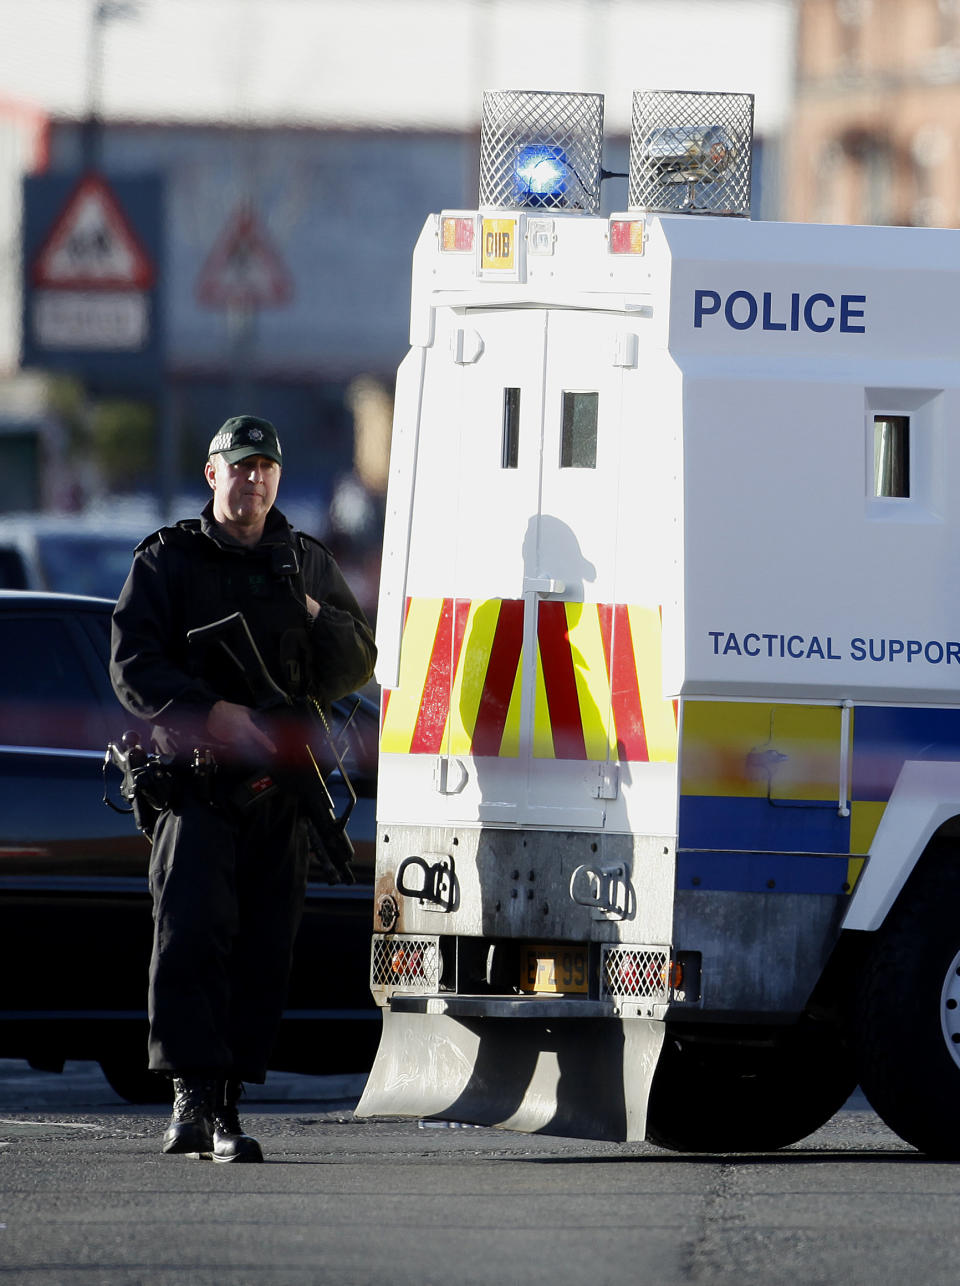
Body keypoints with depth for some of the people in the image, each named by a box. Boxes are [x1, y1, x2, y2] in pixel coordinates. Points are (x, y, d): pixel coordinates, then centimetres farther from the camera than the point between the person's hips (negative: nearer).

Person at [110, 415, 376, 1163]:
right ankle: (196, 1094, -18)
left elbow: (359, 667, 19)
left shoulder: (310, 566, 19)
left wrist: (318, 622, -2)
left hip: (283, 788, 3)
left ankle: (226, 1103, 3)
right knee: (192, 933, -16)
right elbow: (134, 666, -2)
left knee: (265, 952, -1)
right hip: (196, 783, -3)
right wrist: (210, 713, -18)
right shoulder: (167, 561, 8)